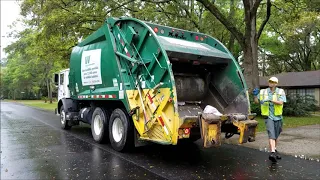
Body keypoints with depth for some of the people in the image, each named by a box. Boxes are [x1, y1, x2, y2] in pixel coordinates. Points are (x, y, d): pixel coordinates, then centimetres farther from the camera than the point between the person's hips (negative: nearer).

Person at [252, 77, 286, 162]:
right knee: (271, 134, -15)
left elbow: (280, 102, -19)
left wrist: (270, 99, -30)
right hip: (268, 116, -2)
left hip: (278, 117, 2)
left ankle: (275, 150, 36)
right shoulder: (263, 92, 0)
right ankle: (272, 152, -23)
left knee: (276, 135, 16)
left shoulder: (280, 92, -3)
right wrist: (255, 95, -10)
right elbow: (256, 102, 9)